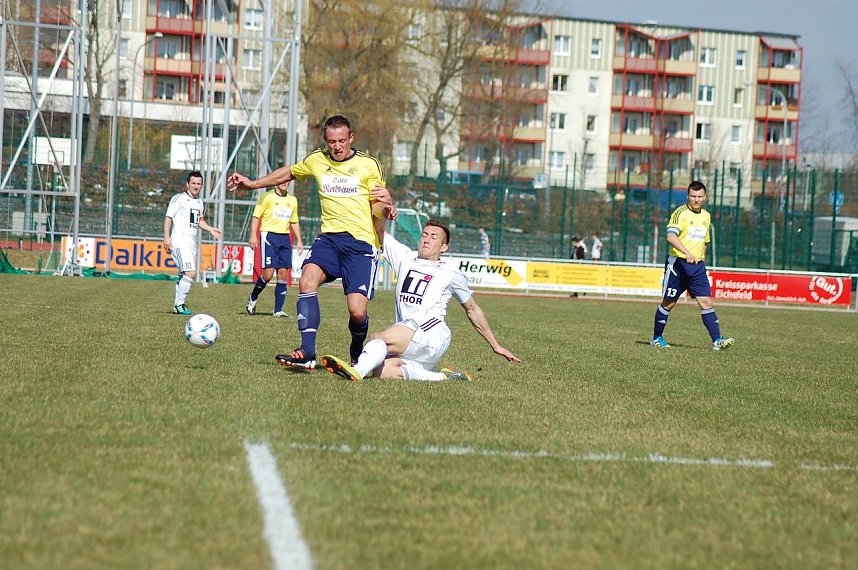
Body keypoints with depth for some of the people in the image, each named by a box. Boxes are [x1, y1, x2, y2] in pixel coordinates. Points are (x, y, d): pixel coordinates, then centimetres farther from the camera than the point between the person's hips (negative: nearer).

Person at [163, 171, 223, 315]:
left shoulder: (199, 202, 17)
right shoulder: (179, 198, -6)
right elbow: (168, 217, -8)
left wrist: (210, 229, 15)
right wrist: (167, 237, -16)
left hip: (192, 242, 8)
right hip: (180, 242, -8)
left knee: (184, 275, 11)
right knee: (191, 272, -19)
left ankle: (177, 305, 19)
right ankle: (179, 304, -14)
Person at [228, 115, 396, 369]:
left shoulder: (369, 164, 1)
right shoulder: (316, 160, 10)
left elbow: (377, 208, 3)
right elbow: (288, 173, 29)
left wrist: (385, 207, -21)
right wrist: (252, 184, 31)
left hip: (362, 241, -3)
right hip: (330, 236, 3)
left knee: (357, 311, -15)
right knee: (308, 279, -27)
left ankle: (358, 356, 17)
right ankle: (307, 353, -28)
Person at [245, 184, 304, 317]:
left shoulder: (293, 200, 16)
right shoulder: (267, 197, 0)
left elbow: (294, 222, 24)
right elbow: (256, 216, -2)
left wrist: (299, 240, 16)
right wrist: (253, 235, -12)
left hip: (285, 238, 5)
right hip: (269, 235, -5)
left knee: (283, 274, -1)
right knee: (268, 273, -13)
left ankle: (278, 310, 2)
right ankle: (252, 299, 12)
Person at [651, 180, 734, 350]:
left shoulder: (706, 216, 13)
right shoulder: (680, 213, -10)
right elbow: (671, 236, -26)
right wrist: (687, 253, -38)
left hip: (697, 266, 5)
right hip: (677, 263, -5)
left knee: (706, 301, -6)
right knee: (668, 303, 4)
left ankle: (717, 340, -10)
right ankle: (657, 338, 19)